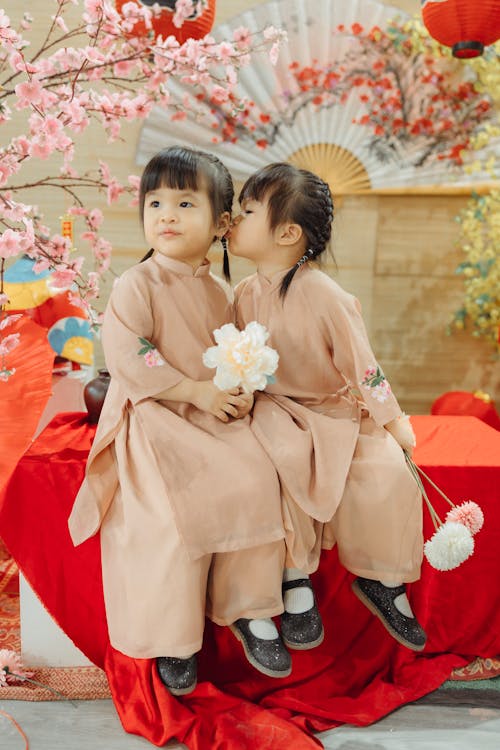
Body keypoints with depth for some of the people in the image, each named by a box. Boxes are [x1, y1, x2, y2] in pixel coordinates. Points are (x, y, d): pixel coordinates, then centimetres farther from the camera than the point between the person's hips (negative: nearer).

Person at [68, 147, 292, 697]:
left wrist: (241, 388, -1)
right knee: (170, 513, -24)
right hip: (155, 420, -5)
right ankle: (169, 636, -3)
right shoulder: (137, 285, -6)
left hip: (216, 416, 5)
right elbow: (125, 354, -16)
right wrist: (196, 391, -17)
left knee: (253, 483, -17)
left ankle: (246, 609, 3)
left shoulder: (220, 292, 12)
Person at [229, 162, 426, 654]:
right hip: (279, 406, 2)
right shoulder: (246, 294, -3)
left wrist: (394, 424, -8)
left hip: (336, 408, -2)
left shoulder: (324, 296, -17)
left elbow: (362, 365, -12)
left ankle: (381, 579, 0)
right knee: (285, 457, -31)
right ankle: (295, 578, -13)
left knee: (383, 470, -24)